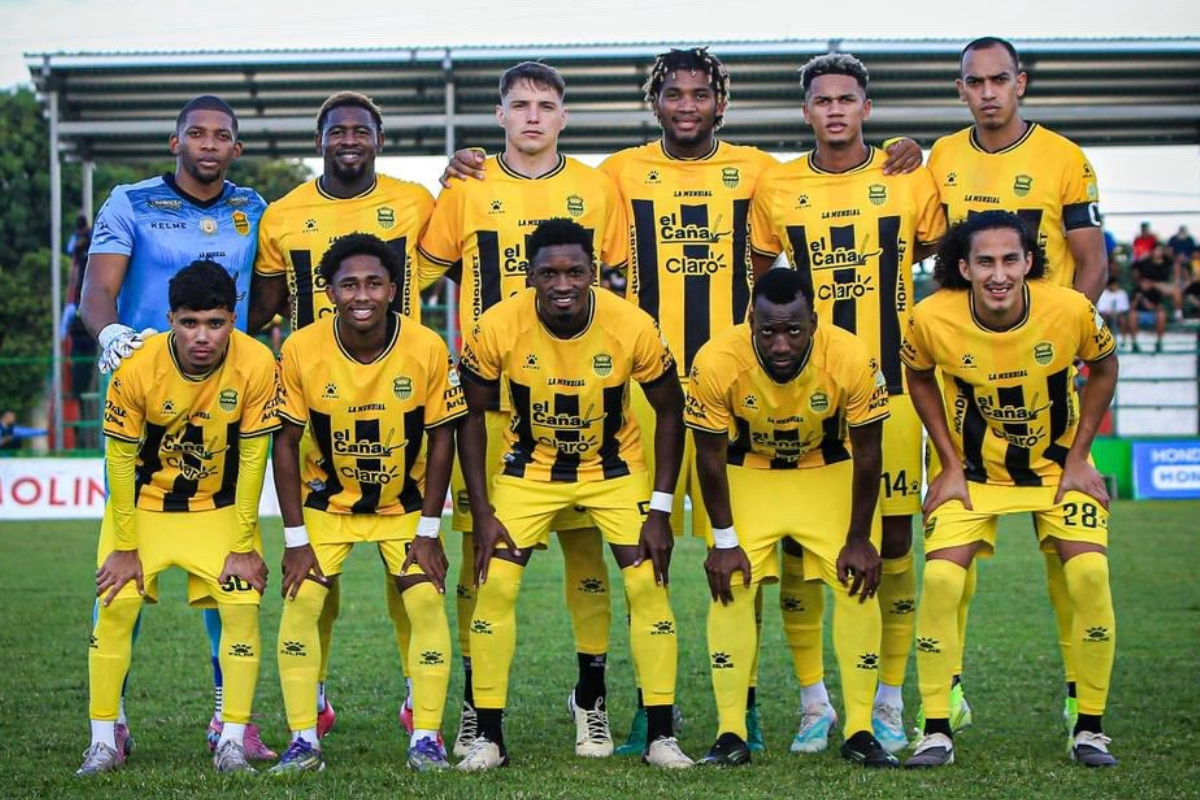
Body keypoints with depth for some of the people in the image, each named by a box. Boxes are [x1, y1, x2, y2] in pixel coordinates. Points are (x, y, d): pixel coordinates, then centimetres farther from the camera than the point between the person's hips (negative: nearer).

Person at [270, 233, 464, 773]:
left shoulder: (428, 349, -20)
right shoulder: (301, 350, -20)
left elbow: (441, 439, -9)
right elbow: (286, 444, -11)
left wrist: (428, 531, -11)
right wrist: (295, 539, -13)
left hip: (405, 503, 0)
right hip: (325, 500, 0)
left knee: (426, 602, -11)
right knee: (302, 602, -11)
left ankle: (426, 739, 1)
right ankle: (303, 742, -1)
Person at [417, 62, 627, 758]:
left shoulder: (598, 190, 9)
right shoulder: (467, 190, 6)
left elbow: (624, 286, 14)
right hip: (488, 394, 0)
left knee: (585, 543, 1)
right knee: (483, 548, 0)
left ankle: (592, 697, 11)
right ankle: (476, 704, 9)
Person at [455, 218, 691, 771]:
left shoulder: (633, 327, -24)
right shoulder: (497, 328, -24)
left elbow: (669, 412, -8)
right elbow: (472, 415, -9)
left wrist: (660, 510, -12)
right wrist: (482, 513, -12)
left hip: (615, 468, 0)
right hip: (529, 468, 0)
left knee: (648, 585, -9)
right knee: (495, 586, -10)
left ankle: (661, 736, 2)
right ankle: (488, 737, 2)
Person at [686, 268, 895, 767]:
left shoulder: (852, 360, -30)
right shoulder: (717, 363, -31)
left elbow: (867, 454, -15)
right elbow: (711, 456, -15)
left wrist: (859, 538, -10)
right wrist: (724, 540, -12)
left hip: (831, 471, 0)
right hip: (747, 472, 0)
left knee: (858, 585, -8)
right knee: (730, 587, -11)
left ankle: (860, 732, 4)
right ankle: (731, 734, -2)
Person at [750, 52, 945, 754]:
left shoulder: (910, 182, 3)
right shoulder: (776, 189, 4)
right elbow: (754, 281, 17)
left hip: (890, 385, 0)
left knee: (895, 542, 3)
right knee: (801, 544, 0)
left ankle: (888, 702, 14)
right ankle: (815, 703, 12)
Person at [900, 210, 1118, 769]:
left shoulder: (1070, 310, -24)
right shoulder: (932, 319, -23)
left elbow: (1103, 368, -2)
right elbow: (919, 378, -1)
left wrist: (1077, 458, -5)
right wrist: (950, 466, -5)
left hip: (1057, 463, 0)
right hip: (974, 468, 0)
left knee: (1089, 573, -15)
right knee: (941, 579, -15)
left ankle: (1090, 728, 1)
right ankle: (936, 732, -2)